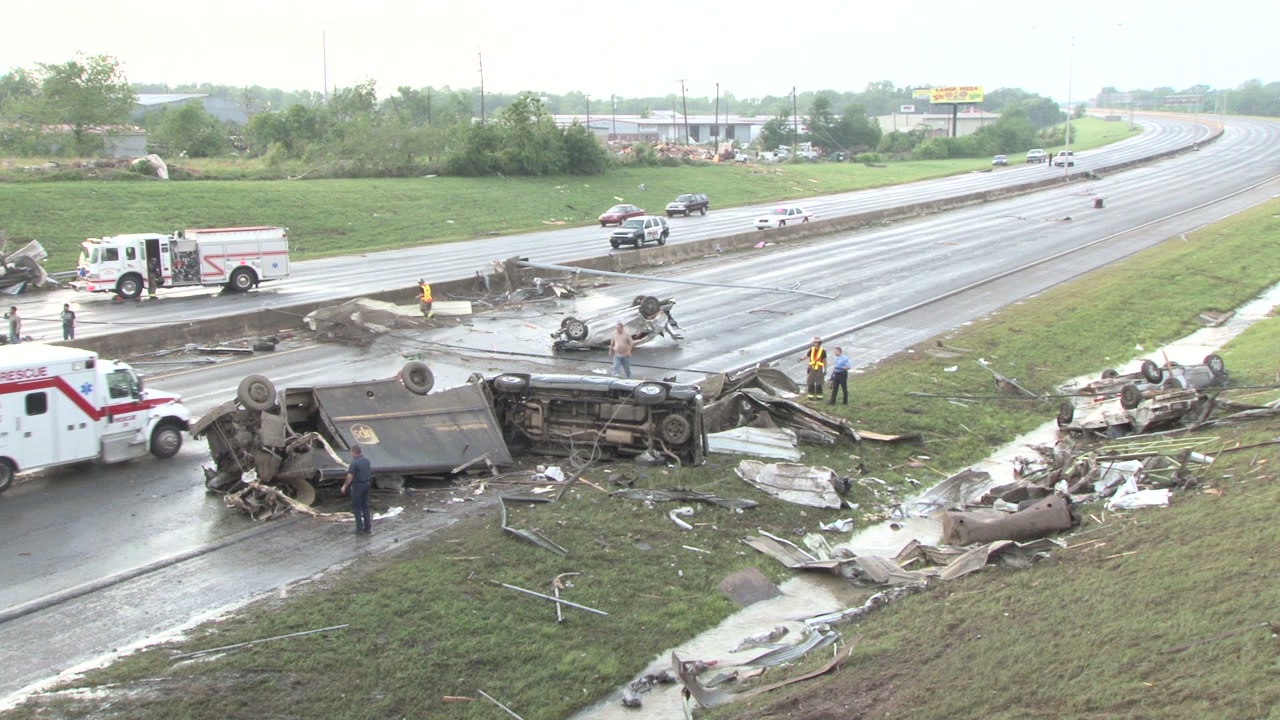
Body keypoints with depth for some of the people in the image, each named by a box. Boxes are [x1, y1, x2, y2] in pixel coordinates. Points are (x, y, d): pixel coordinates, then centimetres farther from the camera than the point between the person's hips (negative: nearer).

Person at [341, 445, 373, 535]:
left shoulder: (354, 463, -20)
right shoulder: (366, 460, 5)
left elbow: (350, 477, -19)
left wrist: (344, 486, -5)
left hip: (357, 486, -7)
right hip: (366, 484, 7)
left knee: (357, 508, 3)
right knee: (365, 506, 14)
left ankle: (360, 529, 5)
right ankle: (368, 528, 16)